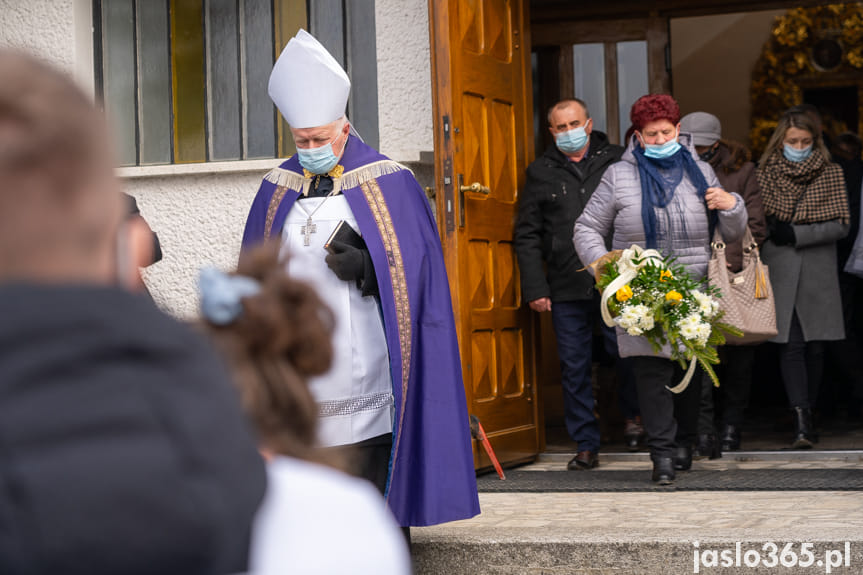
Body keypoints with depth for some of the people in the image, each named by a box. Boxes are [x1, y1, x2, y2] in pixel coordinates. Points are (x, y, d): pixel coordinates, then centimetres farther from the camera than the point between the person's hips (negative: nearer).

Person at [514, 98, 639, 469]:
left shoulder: (616, 162, 8)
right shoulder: (540, 172, 10)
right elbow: (527, 236, 9)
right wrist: (535, 288, 1)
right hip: (567, 287, 1)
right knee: (574, 368, 3)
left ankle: (633, 413, 25)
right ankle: (587, 445, 12)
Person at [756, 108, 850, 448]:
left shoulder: (830, 175, 5)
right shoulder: (764, 175, 5)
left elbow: (840, 225, -2)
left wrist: (796, 234, -11)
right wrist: (771, 228, -13)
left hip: (818, 273, 1)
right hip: (780, 271, -1)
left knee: (815, 347, 2)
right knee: (791, 345, -9)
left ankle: (806, 413, 14)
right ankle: (801, 420, -16)